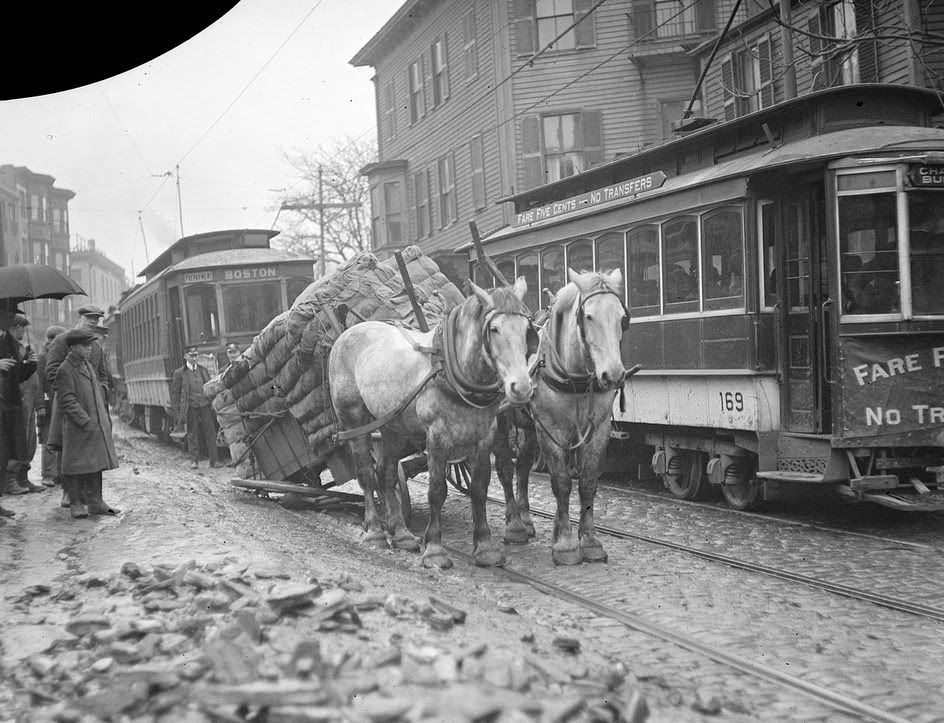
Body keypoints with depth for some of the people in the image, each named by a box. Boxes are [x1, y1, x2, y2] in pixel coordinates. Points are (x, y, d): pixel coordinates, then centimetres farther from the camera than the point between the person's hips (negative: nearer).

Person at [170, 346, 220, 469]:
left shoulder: (203, 371, 13)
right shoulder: (179, 373, 1)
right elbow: (175, 393, 1)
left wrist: (213, 405, 13)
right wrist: (177, 412, -4)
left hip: (205, 407, 3)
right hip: (190, 408, -3)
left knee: (210, 433, -1)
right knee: (192, 435, 3)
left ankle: (214, 460, 3)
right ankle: (194, 461, 12)